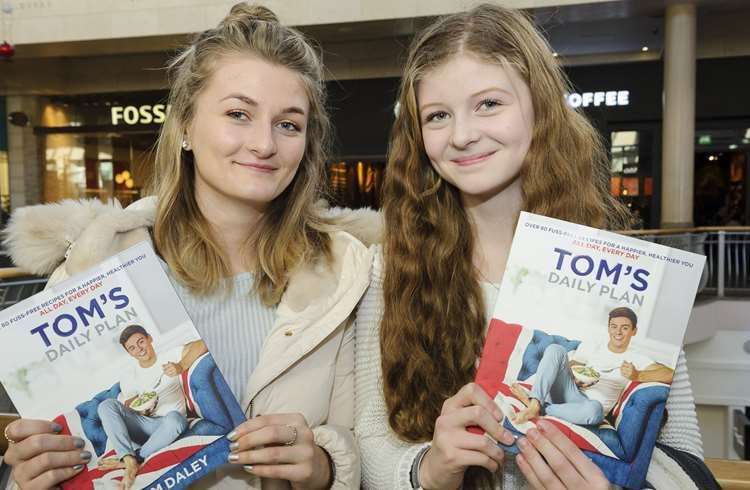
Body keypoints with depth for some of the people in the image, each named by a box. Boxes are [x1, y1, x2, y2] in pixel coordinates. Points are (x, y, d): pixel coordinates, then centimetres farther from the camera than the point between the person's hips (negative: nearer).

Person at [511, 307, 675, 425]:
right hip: (570, 391, 3)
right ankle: (535, 403, -35)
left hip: (591, 403, -3)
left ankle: (536, 406, -27)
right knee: (555, 349, -21)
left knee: (594, 410, -43)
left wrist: (637, 375, -22)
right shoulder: (590, 346, 17)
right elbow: (569, 367, 15)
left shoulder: (636, 359, 8)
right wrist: (576, 379, -9)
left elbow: (670, 374, -7)